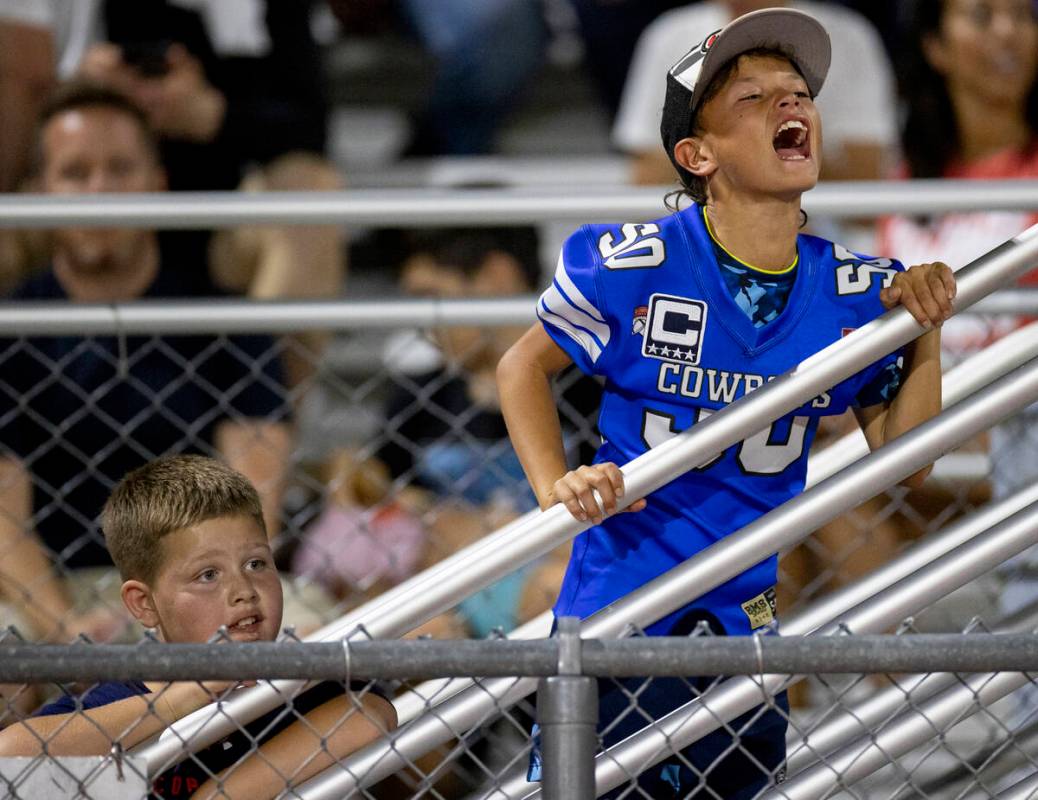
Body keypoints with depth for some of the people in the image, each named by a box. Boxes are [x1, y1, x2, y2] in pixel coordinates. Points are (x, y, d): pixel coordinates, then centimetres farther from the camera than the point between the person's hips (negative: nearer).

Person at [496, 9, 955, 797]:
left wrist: (927, 340, -7)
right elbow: (523, 366, 2)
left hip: (744, 620, 4)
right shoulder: (632, 266, -13)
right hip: (615, 614, -4)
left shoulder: (857, 294, -2)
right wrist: (556, 487, -12)